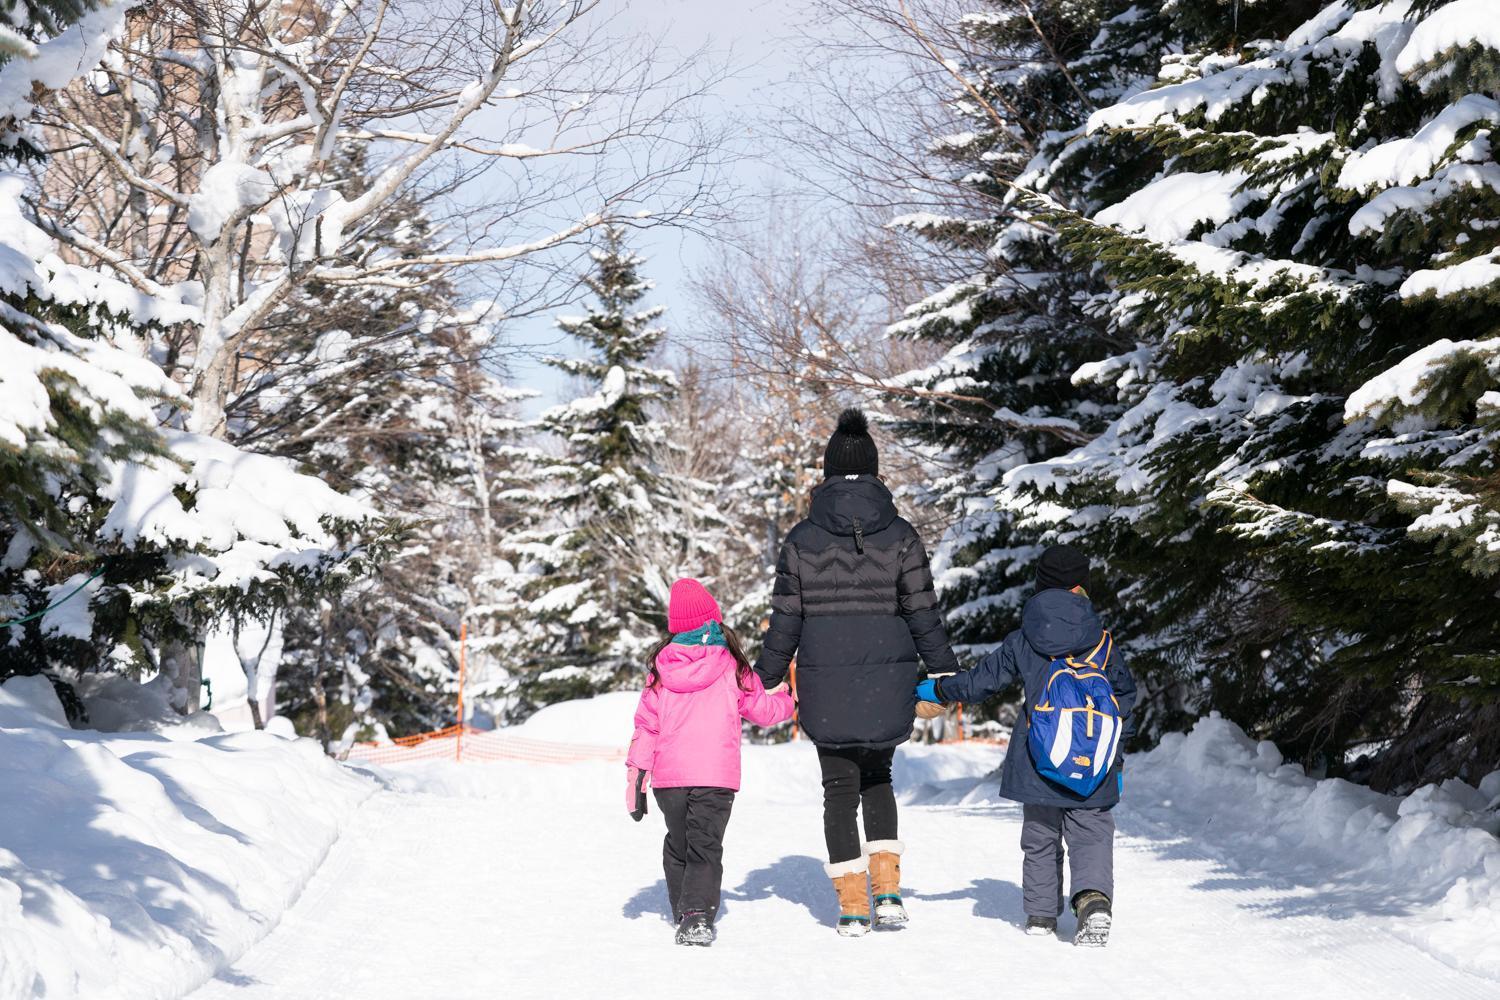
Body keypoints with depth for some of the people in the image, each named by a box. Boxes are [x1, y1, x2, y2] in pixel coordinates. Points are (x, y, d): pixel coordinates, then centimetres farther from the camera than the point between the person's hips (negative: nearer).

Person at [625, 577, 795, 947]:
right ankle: (698, 916, -22)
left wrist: (636, 774, 10)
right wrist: (789, 699, 30)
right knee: (705, 847, -4)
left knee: (677, 845, 19)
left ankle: (683, 914, 25)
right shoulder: (731, 667, -1)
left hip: (668, 776, 2)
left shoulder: (661, 667, 4)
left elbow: (646, 724, 5)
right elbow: (763, 709, 8)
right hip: (716, 776, -2)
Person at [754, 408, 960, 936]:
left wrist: (763, 680, 9)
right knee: (877, 776, 21)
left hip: (825, 685, -1)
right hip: (888, 682, 1)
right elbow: (924, 616, -2)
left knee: (839, 789, 10)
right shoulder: (900, 536, -3)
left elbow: (784, 622, -1)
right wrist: (950, 675, 8)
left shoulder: (801, 539, -2)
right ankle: (887, 890, 9)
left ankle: (853, 907, 8)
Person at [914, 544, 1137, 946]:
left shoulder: (1022, 642, -1)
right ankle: (1094, 900, -22)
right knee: (1091, 835, 1)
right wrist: (1116, 756, 15)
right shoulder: (1103, 642, -1)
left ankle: (1041, 915, 16)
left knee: (1040, 838, 14)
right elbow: (1124, 696, 5)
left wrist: (936, 689, 21)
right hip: (1091, 765, -1)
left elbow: (980, 681, 4)